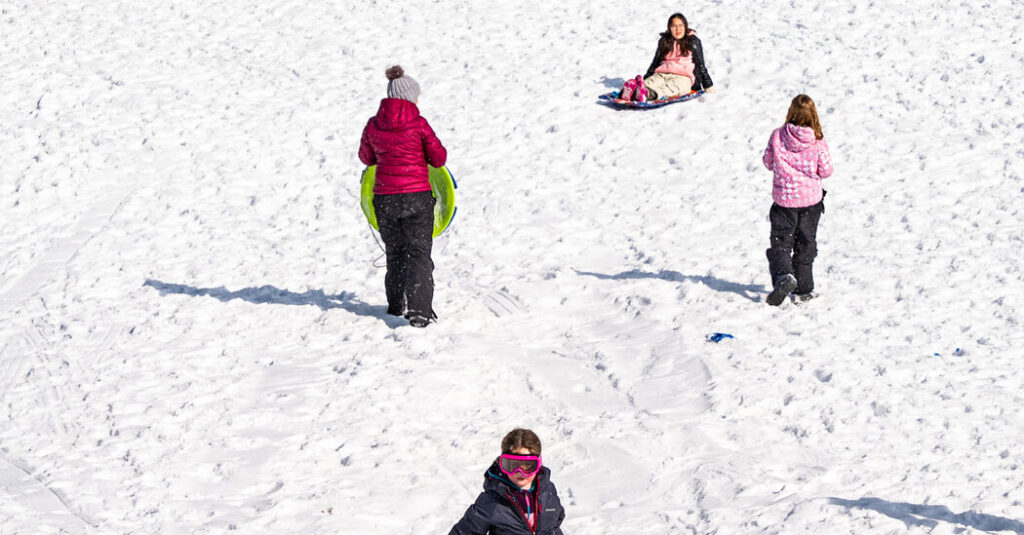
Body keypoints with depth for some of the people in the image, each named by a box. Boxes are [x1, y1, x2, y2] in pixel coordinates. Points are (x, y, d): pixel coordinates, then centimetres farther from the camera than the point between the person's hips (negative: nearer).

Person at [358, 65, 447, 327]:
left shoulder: (373, 125, -2)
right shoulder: (418, 124, -12)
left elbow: (366, 157, 13)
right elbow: (439, 158, -5)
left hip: (383, 197, 4)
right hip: (416, 196, -4)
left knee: (394, 251, 21)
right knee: (419, 252, 2)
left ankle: (396, 305, 29)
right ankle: (418, 309, -13)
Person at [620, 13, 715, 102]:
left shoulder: (693, 42, 10)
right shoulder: (664, 41, 21)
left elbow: (700, 65, 10)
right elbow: (655, 63, 27)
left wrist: (708, 86, 6)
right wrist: (644, 79, 21)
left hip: (683, 76, -4)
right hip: (662, 74, 4)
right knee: (649, 83, -32)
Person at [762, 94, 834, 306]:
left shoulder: (778, 136, -10)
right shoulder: (817, 141, -13)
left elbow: (767, 162, 1)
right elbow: (826, 170, -9)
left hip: (783, 199, -1)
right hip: (811, 200, 1)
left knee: (780, 242, 5)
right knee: (805, 243, 14)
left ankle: (783, 275, -22)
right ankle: (803, 288, 17)